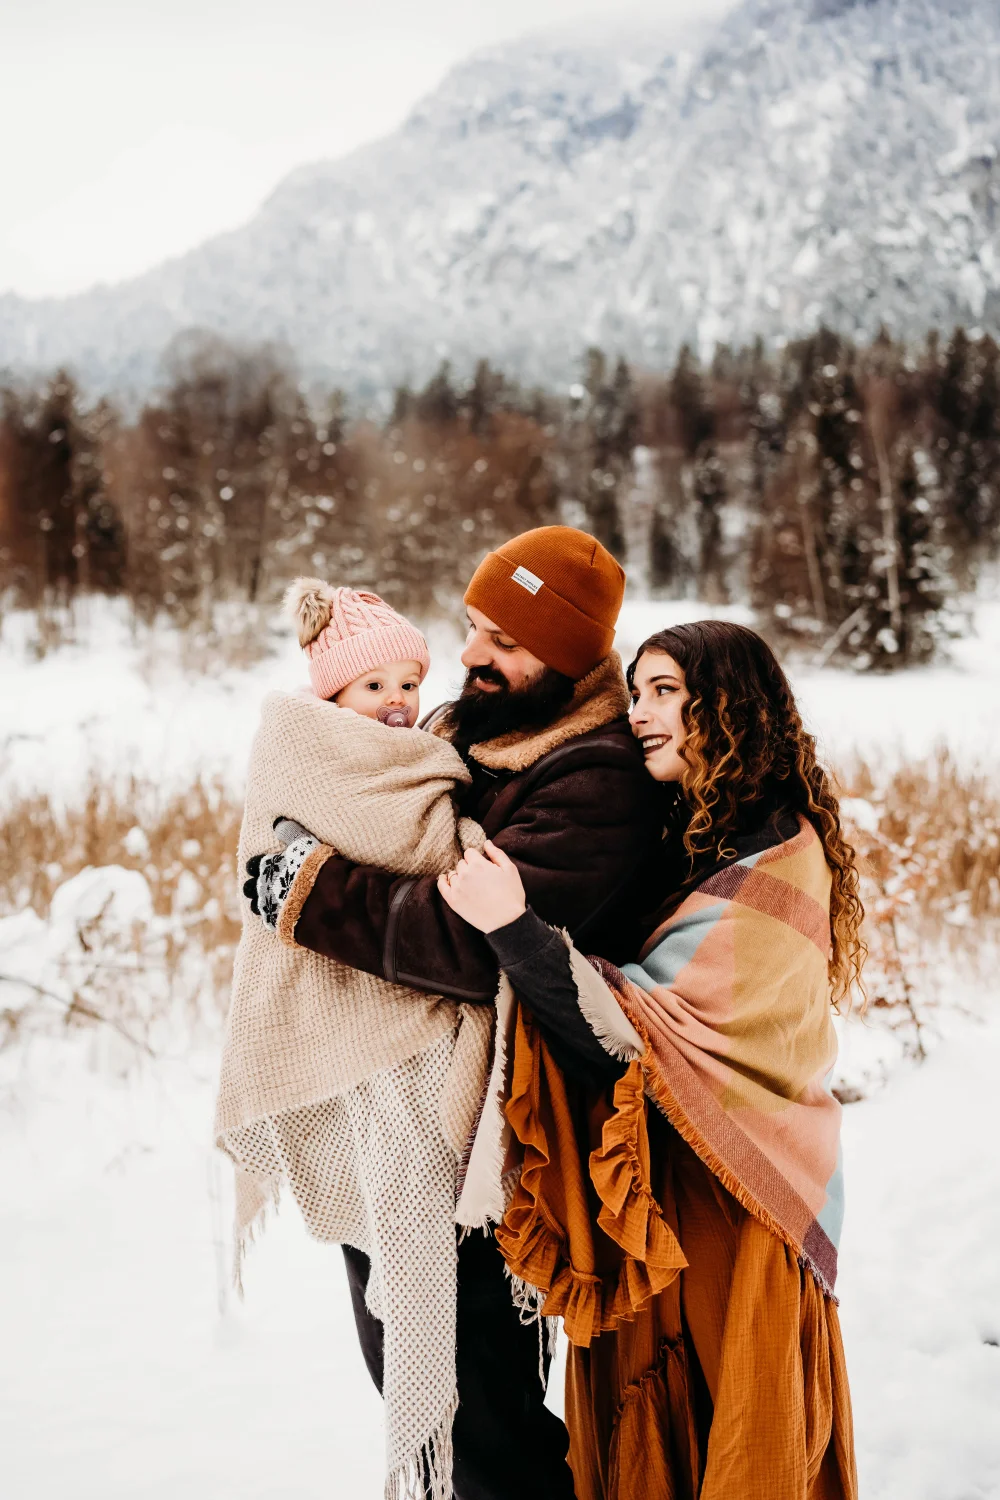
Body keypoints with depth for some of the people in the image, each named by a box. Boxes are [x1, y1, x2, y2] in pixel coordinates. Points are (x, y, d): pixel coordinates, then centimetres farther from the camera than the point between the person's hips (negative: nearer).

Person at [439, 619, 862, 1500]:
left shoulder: (775, 865, -20)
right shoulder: (693, 830, 7)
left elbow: (640, 1034, -26)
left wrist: (515, 929, -33)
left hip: (728, 1201, -8)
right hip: (653, 1180, 8)